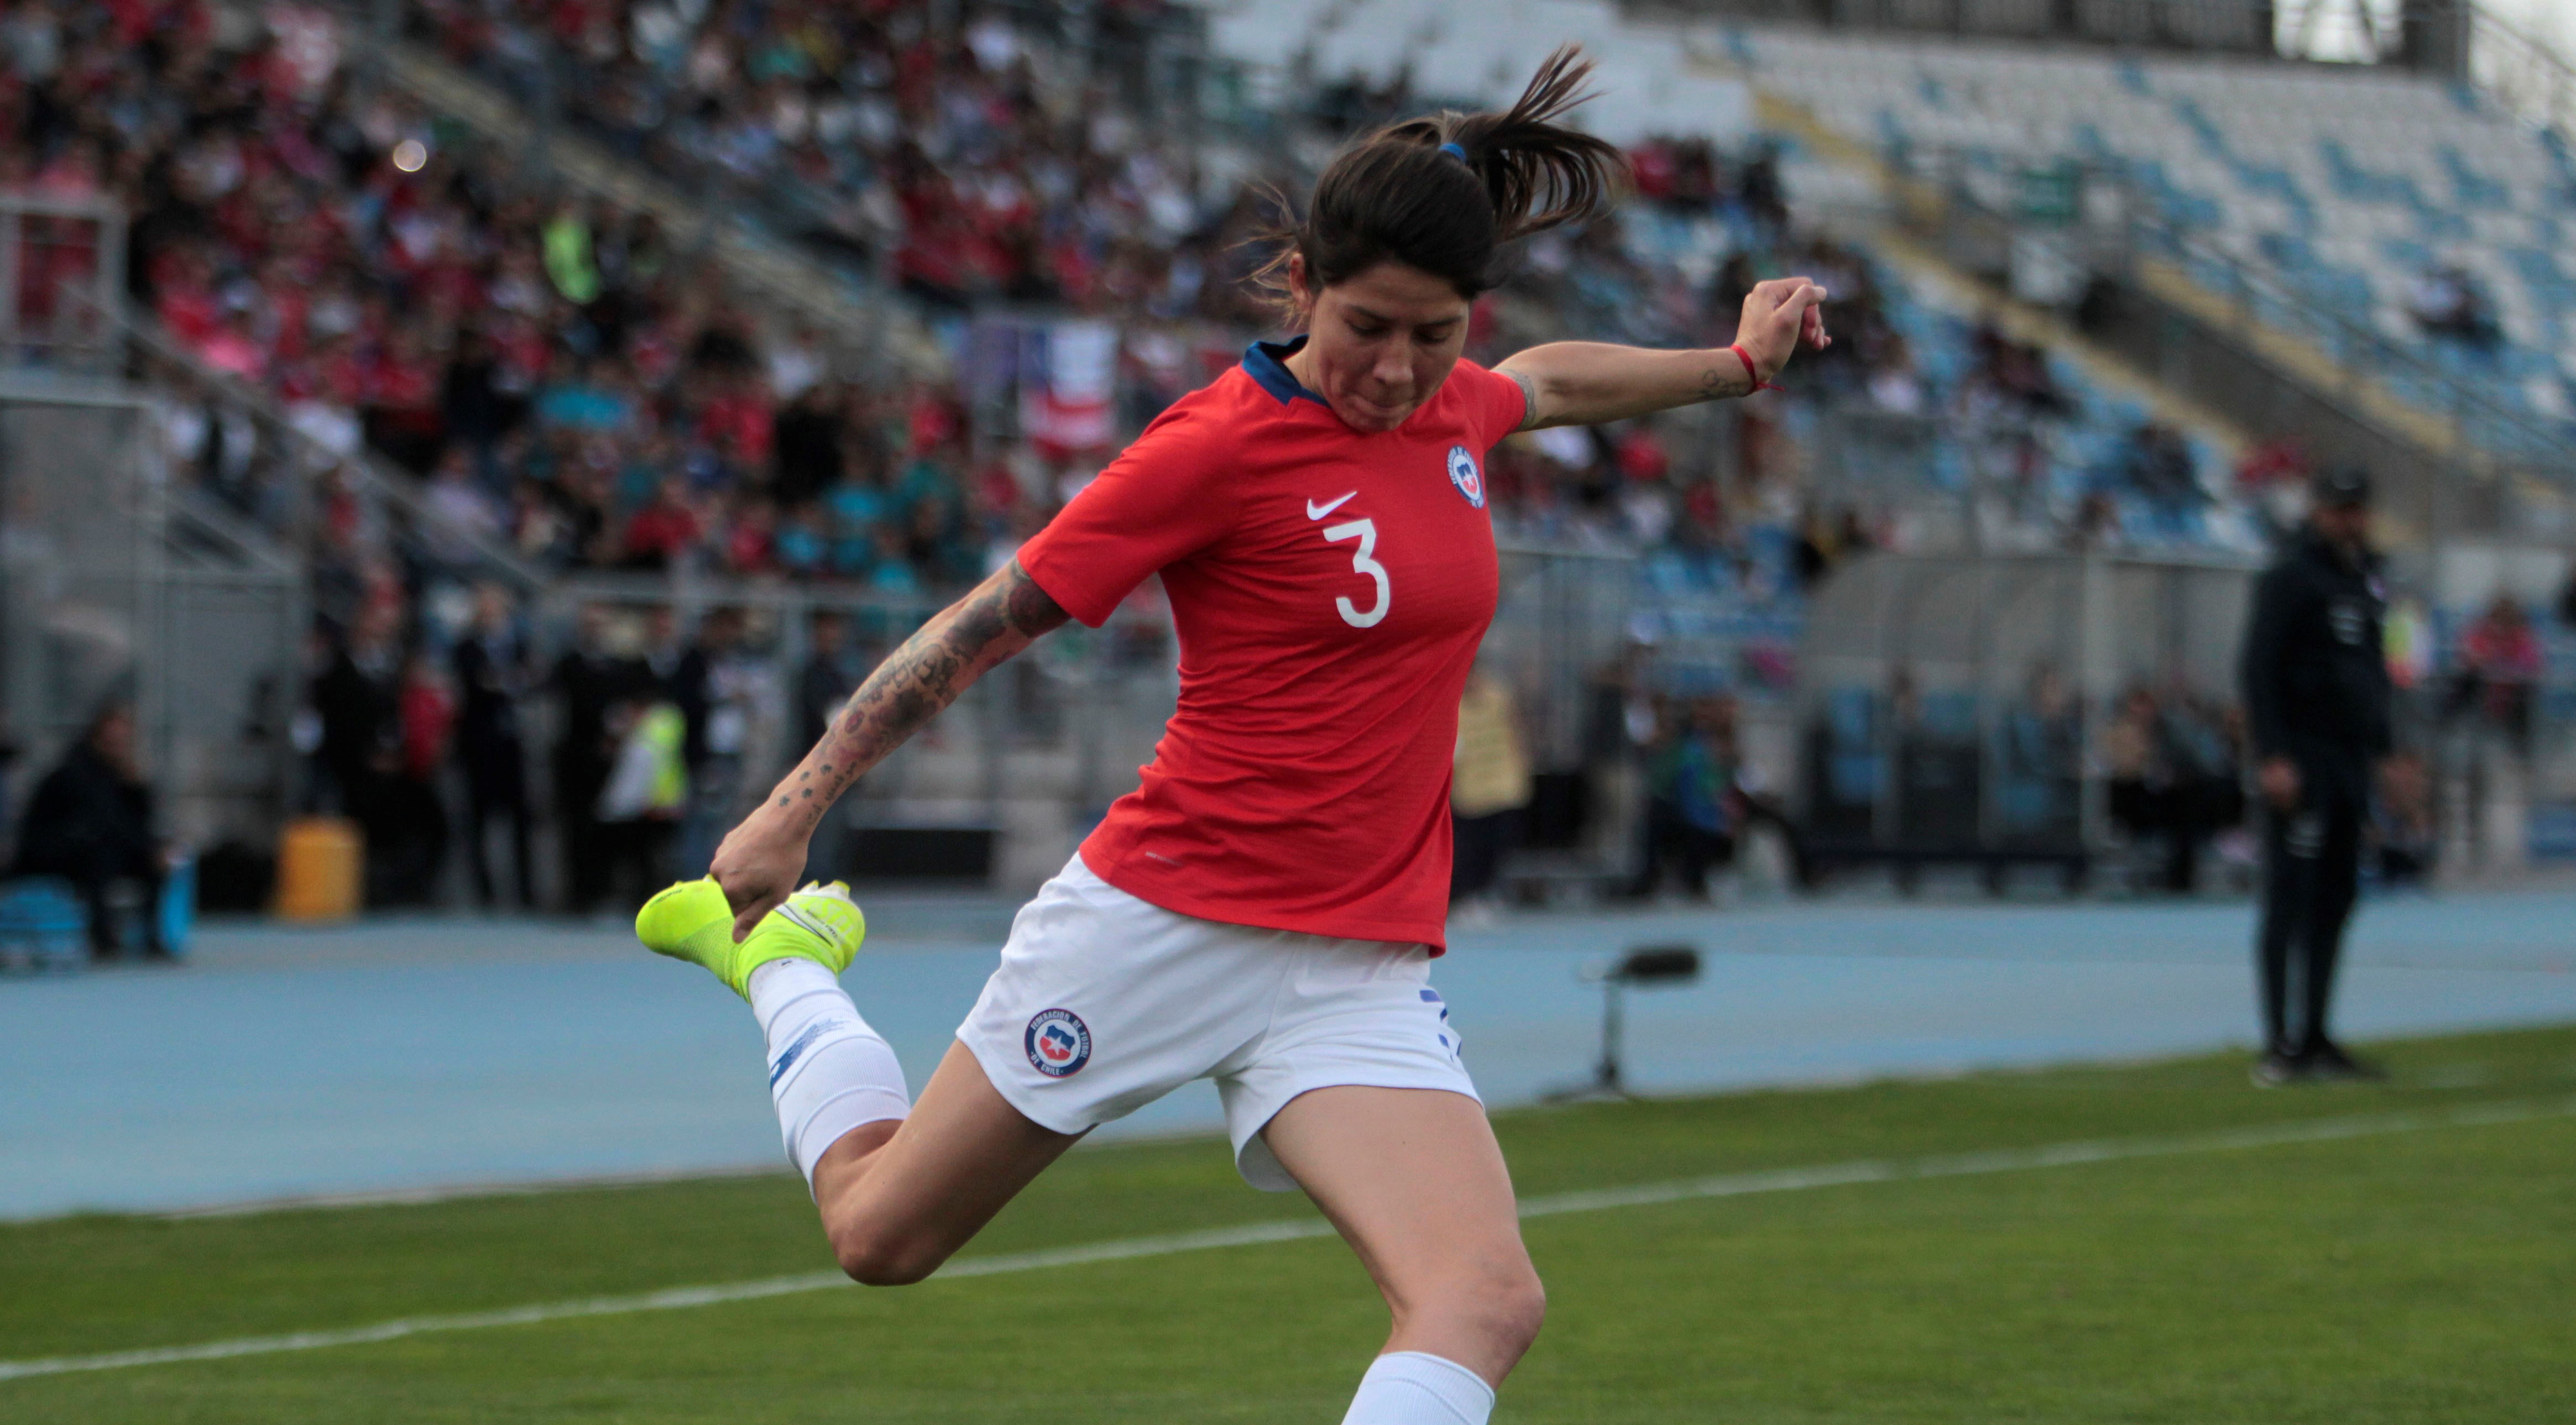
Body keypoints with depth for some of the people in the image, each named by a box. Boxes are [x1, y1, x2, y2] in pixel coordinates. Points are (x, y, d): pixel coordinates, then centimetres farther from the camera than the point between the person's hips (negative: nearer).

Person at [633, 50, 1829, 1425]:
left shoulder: (1445, 407, 4)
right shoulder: (1221, 445, -14)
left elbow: (1544, 383, 32)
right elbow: (980, 626, -9)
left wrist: (1736, 364, 31)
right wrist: (795, 807, -9)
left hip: (1363, 973, 4)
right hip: (1162, 928, -4)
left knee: (1485, 1302, -21)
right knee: (879, 1231, 12)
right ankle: (784, 959, 41)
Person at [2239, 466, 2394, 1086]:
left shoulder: (2367, 577, 17)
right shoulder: (2290, 579, -8)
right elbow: (2257, 671, -13)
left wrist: (2383, 751, 18)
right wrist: (2273, 756, -20)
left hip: (2350, 758, 8)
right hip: (2302, 755, -8)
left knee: (2336, 900, 8)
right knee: (2290, 901, -9)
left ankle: (2314, 1040, 13)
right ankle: (2281, 1048, -10)